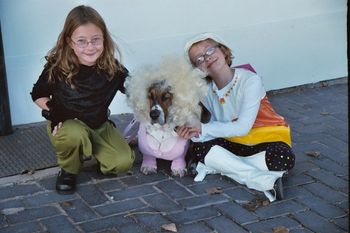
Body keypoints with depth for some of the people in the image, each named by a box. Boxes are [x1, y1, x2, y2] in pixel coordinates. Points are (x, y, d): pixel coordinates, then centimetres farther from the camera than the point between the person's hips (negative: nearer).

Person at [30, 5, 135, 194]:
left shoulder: (112, 68, -16)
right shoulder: (57, 67, -20)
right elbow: (38, 95, -5)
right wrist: (52, 110, -22)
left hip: (99, 125, 3)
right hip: (66, 124, -3)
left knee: (124, 162, -15)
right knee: (74, 136, -38)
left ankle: (90, 150, 17)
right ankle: (68, 170, -4)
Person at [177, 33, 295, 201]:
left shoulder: (250, 80, -21)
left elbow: (243, 127, -24)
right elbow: (213, 130, -4)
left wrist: (203, 129, -23)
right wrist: (195, 133, -26)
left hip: (267, 138, -5)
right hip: (232, 141, 5)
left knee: (284, 159, -36)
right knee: (197, 151, -23)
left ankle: (217, 165, -24)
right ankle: (266, 180, -26)